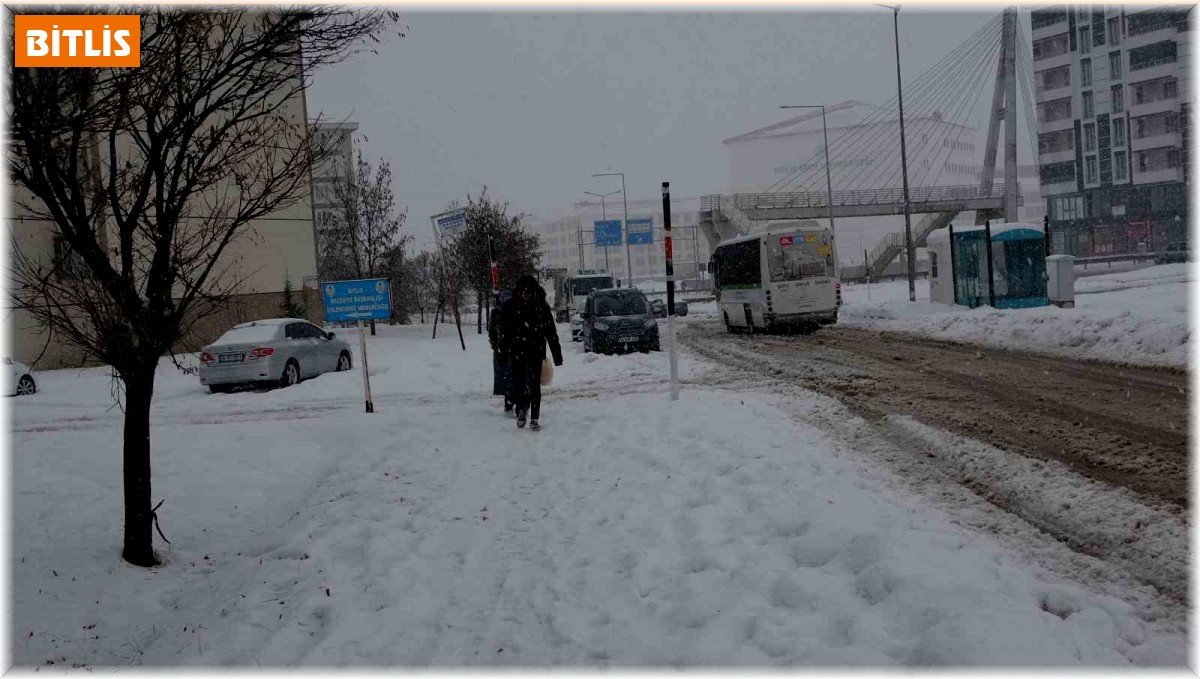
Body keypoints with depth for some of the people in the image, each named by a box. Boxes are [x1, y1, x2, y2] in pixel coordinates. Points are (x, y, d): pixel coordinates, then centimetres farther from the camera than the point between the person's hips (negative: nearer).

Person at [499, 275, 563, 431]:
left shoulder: (542, 307, -2)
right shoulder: (510, 307, -2)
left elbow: (551, 332, 3)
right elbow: (504, 332, 2)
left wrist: (557, 353, 3)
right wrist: (503, 352, -2)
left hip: (536, 352, 0)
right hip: (516, 353, 1)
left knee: (534, 386, -1)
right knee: (518, 385, 5)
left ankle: (534, 418, 8)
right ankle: (521, 411, 31)